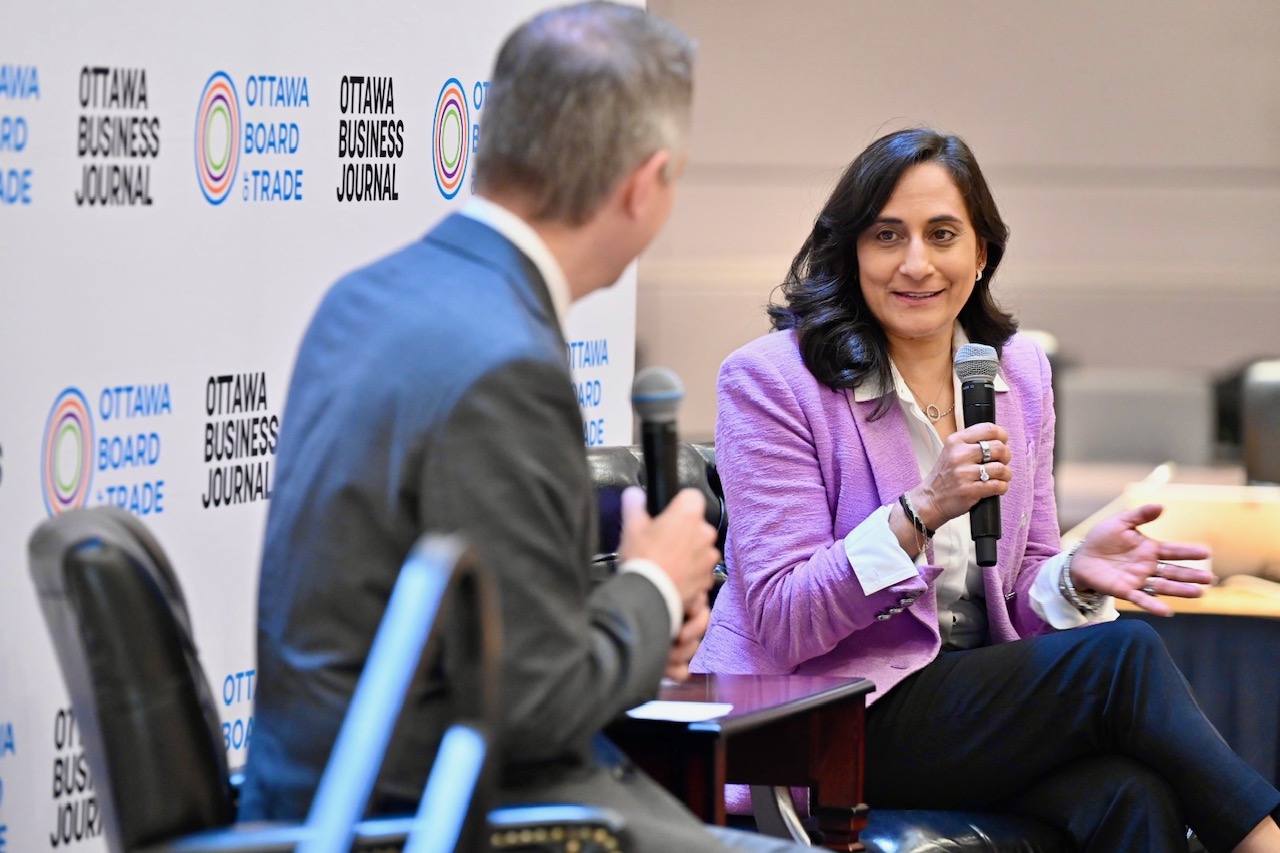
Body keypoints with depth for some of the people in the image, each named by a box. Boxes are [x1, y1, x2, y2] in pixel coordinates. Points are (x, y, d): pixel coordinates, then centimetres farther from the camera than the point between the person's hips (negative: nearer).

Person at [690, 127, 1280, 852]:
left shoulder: (1019, 370, 12)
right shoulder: (770, 379, -6)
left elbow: (1018, 600, 15)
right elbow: (782, 623, -12)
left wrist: (1076, 574, -10)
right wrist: (922, 511, -25)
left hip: (979, 696, 5)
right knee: (1123, 656, -23)